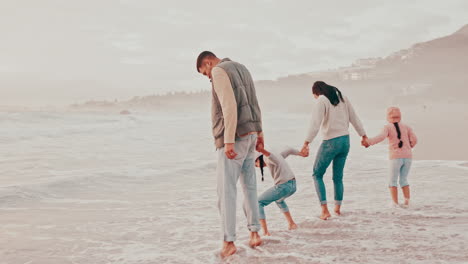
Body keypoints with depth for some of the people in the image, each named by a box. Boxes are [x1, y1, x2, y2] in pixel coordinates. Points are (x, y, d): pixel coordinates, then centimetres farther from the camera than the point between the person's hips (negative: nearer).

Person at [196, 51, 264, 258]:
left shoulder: (219, 71, -8)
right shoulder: (241, 69, 19)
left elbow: (229, 106, -20)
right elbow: (254, 104, 19)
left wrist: (229, 141, -22)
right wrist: (259, 133, 21)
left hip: (234, 138, -9)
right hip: (250, 134, 9)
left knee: (227, 190, -6)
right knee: (249, 186, 14)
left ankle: (229, 242, -6)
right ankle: (254, 233, 16)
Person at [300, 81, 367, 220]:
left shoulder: (322, 101, -9)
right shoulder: (342, 98, 11)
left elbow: (315, 123, -21)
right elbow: (354, 118, 14)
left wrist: (307, 142, -25)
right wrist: (363, 135, 22)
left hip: (331, 142, -6)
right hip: (345, 140, 7)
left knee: (317, 175, 6)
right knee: (338, 177, 18)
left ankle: (325, 210, -3)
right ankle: (338, 207, 24)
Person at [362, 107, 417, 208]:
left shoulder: (387, 127, 2)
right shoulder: (406, 127, 11)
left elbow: (381, 137, -17)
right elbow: (414, 139, 3)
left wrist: (369, 142, -20)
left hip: (395, 157, -3)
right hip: (407, 157, 3)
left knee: (393, 181, 6)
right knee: (403, 180, 16)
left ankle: (395, 203, -6)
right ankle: (407, 201, 4)